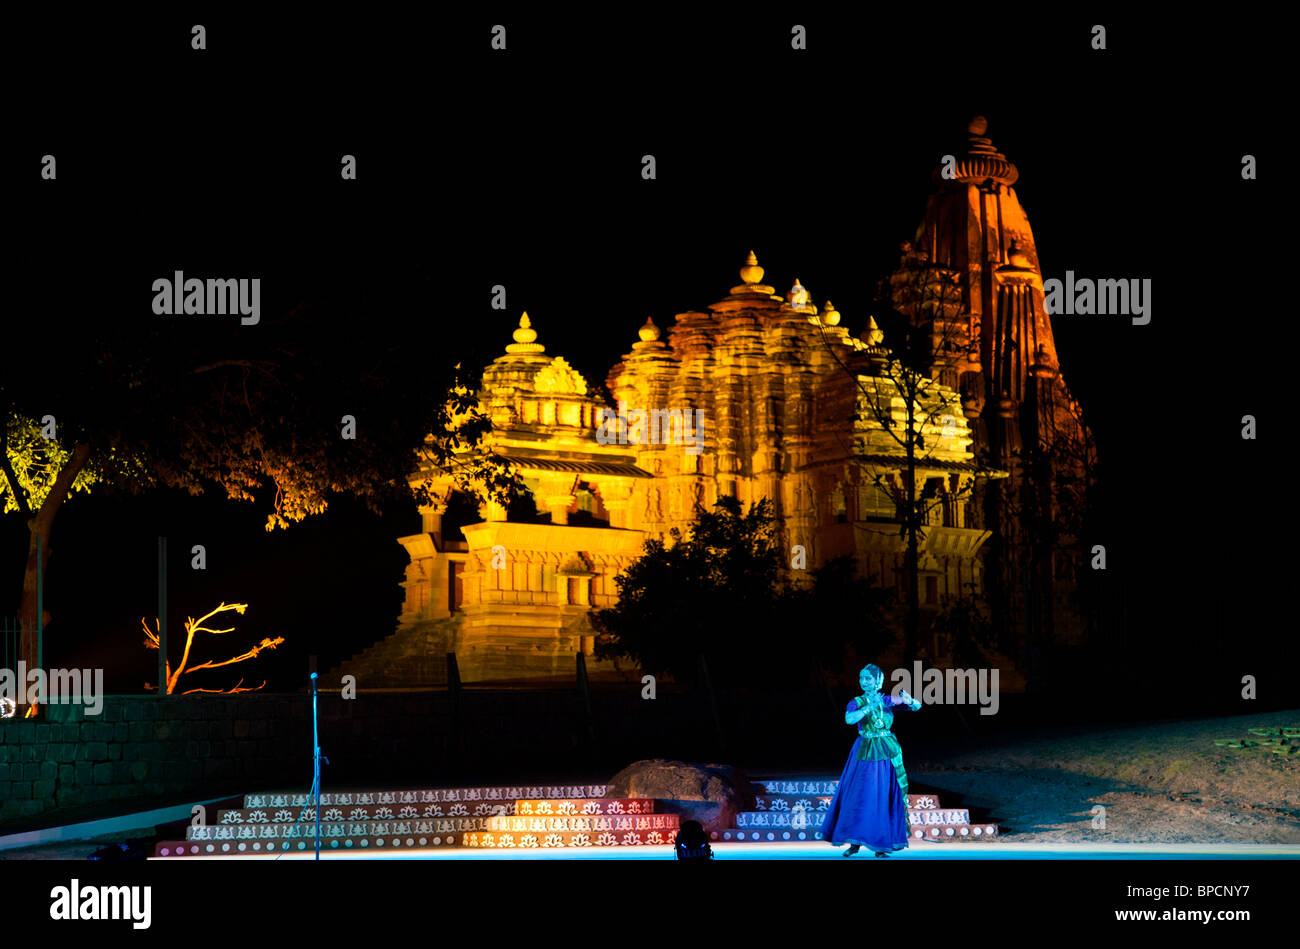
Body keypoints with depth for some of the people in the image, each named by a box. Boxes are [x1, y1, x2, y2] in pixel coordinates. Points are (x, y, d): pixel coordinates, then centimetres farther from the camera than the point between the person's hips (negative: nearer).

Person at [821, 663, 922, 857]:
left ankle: (881, 844, 6)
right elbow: (849, 719, -21)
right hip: (865, 753, -1)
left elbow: (917, 706, 6)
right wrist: (870, 707, -25)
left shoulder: (888, 701, 5)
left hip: (887, 753, 1)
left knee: (886, 798, 0)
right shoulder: (857, 703, 0)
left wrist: (909, 701, -15)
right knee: (860, 797, -4)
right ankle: (855, 843, 5)